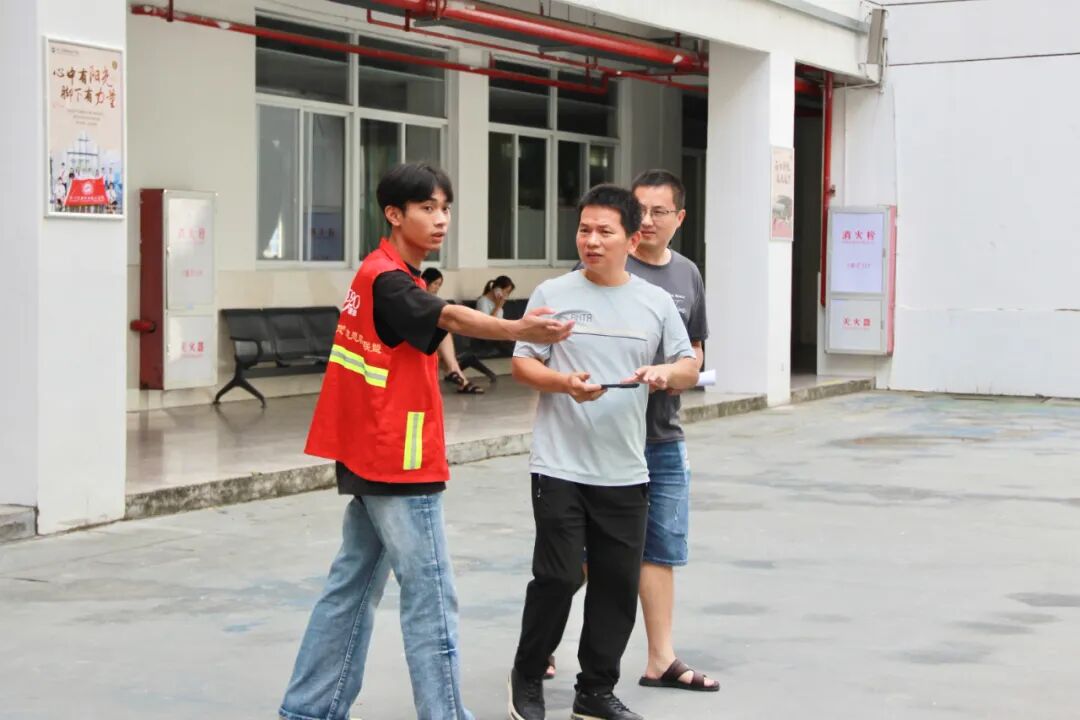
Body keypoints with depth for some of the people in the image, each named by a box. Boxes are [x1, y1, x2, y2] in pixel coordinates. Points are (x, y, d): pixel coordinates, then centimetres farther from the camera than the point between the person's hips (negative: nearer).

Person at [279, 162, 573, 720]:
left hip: (371, 460, 10)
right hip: (398, 465, -10)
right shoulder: (388, 280, -18)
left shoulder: (386, 276, 13)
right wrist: (519, 329, -48)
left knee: (354, 585, 15)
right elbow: (450, 317, -35)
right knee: (431, 599, -6)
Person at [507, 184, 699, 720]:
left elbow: (690, 368, 11)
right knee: (558, 578, -3)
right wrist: (565, 382, -18)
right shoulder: (553, 294, -1)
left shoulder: (656, 302, 6)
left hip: (625, 473, 3)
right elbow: (522, 364, 1)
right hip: (560, 468, -3)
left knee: (618, 584, 8)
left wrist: (667, 374, -12)